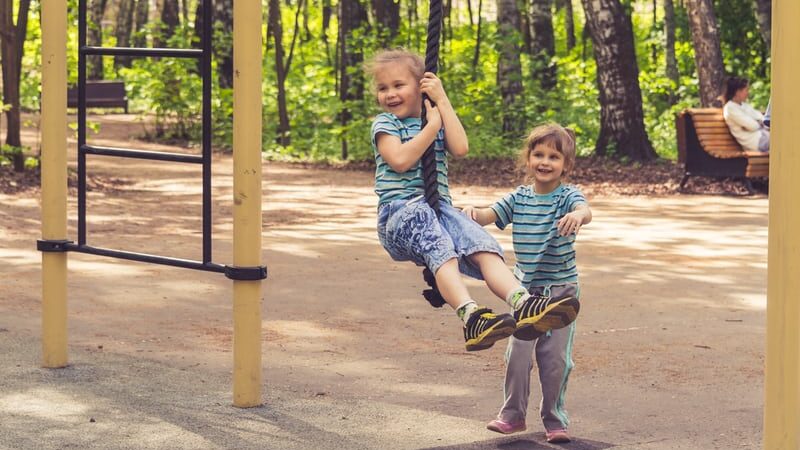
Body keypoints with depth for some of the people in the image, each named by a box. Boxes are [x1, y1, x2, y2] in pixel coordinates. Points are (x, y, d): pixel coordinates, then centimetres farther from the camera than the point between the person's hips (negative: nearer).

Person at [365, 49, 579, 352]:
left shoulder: (436, 118, 23)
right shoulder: (385, 123, 8)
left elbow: (460, 148, 1)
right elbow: (400, 160, -13)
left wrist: (442, 102, 2)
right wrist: (432, 125, -3)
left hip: (439, 207, 5)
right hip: (399, 210, -5)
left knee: (484, 247, -24)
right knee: (440, 248, -37)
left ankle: (523, 304, -46)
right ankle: (471, 316, -58)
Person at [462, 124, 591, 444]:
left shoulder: (568, 196, -10)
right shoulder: (518, 198, 2)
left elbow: (585, 211, -31)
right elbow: (490, 215, -7)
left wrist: (578, 215, -56)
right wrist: (473, 212, -31)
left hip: (561, 289, -3)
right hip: (524, 289, 3)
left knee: (556, 358, 1)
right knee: (518, 353, 0)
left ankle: (555, 420, 16)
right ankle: (513, 415, 15)